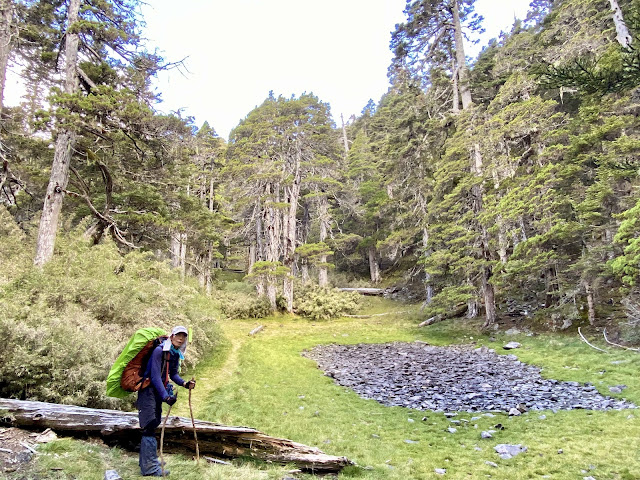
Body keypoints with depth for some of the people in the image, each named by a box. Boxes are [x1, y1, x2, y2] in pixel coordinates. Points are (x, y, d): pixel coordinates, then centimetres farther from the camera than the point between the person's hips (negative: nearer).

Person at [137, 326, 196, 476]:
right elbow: (155, 376, -26)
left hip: (158, 390, 9)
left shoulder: (176, 354, 5)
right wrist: (166, 396, -33)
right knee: (149, 425, -10)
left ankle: (146, 461, 28)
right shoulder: (159, 351, -21)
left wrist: (185, 383, -9)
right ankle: (150, 467, -6)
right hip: (148, 389, -9)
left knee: (154, 423, 15)